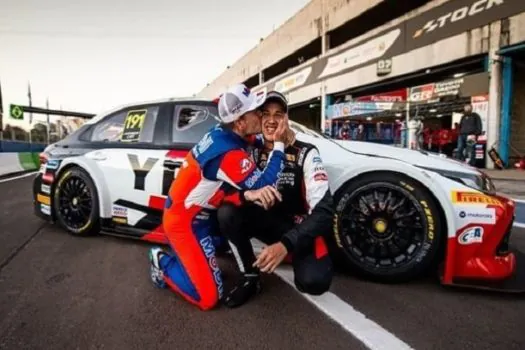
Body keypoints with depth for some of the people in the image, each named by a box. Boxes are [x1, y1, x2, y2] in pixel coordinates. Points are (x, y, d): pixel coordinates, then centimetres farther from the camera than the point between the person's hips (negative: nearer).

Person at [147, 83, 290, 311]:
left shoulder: (223, 132, -3)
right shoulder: (229, 153, -28)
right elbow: (264, 187, -20)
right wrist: (279, 144, -17)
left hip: (199, 211, 9)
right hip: (184, 222, -9)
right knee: (208, 296, -7)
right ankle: (164, 262, 12)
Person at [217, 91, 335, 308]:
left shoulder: (305, 154, -13)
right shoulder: (253, 153, 0)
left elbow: (324, 209, -20)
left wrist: (286, 244, -34)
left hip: (299, 228, -3)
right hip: (267, 223, 3)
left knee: (314, 281, -30)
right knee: (227, 212, -25)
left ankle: (298, 257, 8)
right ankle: (249, 278, -6)